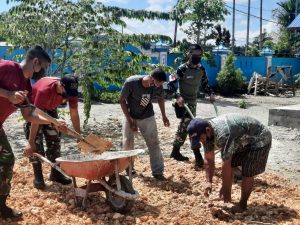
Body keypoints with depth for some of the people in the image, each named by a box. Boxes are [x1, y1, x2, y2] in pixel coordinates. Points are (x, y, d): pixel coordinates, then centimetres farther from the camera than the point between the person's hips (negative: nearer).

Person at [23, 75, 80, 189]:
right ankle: (38, 176, -5)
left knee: (55, 139, 2)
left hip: (50, 108, 5)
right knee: (36, 142, -12)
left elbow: (74, 115, -16)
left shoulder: (71, 91, -26)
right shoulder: (44, 90, -42)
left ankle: (55, 173, 12)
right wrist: (31, 144, -38)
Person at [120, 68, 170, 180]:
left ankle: (158, 172, 5)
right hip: (130, 116, -1)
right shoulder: (130, 82, -30)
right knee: (127, 143, 6)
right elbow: (122, 100, -17)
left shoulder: (157, 86, -21)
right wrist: (130, 121, -17)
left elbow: (160, 98, 3)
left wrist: (163, 115, 1)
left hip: (147, 117, 2)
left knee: (154, 143, -2)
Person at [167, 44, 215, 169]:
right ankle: (198, 157, -11)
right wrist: (177, 96, -27)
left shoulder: (201, 69, 4)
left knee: (184, 127, 14)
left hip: (193, 101, 7)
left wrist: (210, 93, -1)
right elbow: (170, 83, -15)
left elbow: (205, 84, 16)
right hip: (183, 101, -7)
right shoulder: (182, 69, -15)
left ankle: (175, 152, 28)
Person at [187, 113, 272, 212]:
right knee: (230, 165, 4)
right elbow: (209, 160, -1)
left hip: (259, 139, -8)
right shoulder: (207, 133, -11)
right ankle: (227, 197, 20)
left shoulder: (223, 134, -39)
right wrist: (209, 182, -3)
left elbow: (226, 165, -32)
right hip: (242, 141, 8)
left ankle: (242, 204, 6)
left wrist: (225, 188, -23)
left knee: (247, 173, -12)